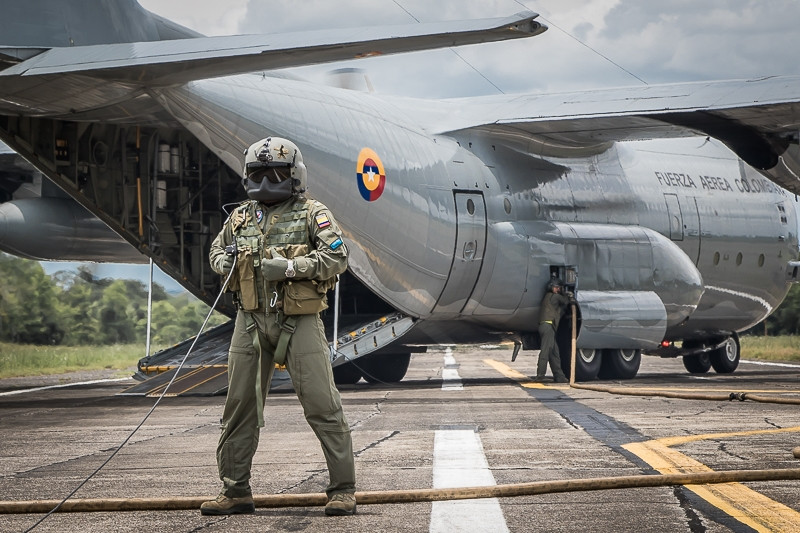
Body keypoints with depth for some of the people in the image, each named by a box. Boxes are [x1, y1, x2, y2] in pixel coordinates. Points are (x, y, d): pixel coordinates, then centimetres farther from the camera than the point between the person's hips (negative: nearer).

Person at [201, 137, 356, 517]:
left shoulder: (312, 214, -2)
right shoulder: (240, 217, 12)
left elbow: (336, 257, -12)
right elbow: (217, 250, 25)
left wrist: (289, 267, -22)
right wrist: (225, 261, 1)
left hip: (299, 322, -4)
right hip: (252, 319, 5)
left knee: (322, 406, -6)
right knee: (240, 406, 7)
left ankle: (343, 489, 1)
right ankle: (235, 491, 15)